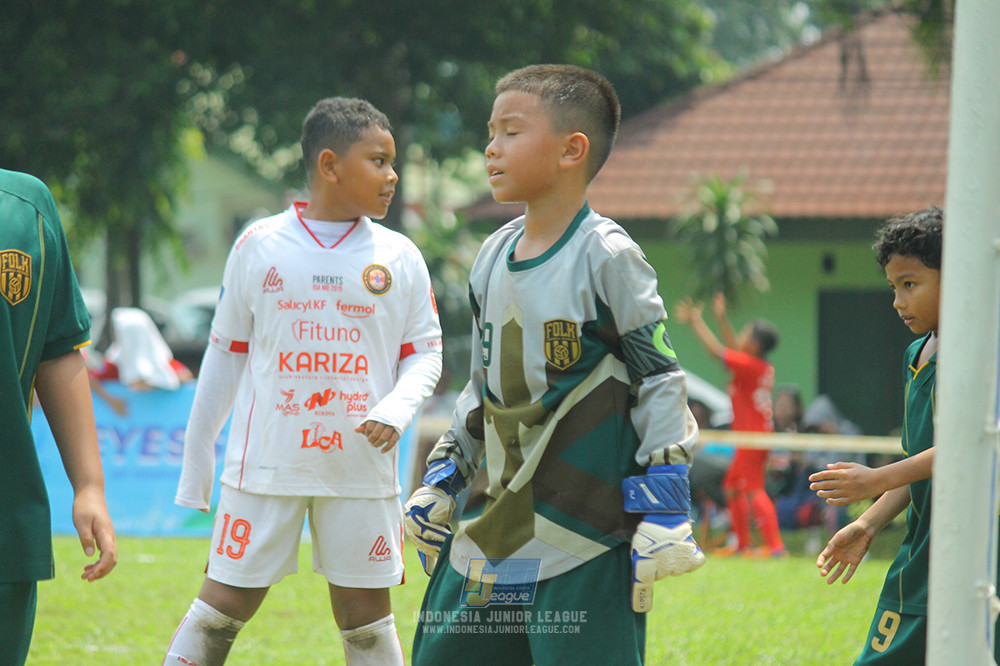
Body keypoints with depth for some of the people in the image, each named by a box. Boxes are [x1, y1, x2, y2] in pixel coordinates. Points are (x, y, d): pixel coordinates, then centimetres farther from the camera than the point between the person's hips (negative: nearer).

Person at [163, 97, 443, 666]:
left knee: (366, 614, 5)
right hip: (266, 465, -1)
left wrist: (396, 409, -14)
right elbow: (227, 353, 9)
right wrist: (197, 456, 11)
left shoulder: (399, 257, 4)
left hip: (362, 467, 1)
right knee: (225, 604, 1)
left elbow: (424, 353, 8)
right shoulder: (259, 246, 2)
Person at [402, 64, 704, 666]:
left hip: (589, 537, -7)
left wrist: (663, 512, -12)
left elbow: (661, 381, -8)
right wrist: (441, 482, 21)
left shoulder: (606, 257, -9)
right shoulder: (494, 258, 11)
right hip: (497, 529, 7)